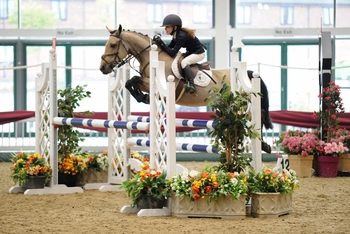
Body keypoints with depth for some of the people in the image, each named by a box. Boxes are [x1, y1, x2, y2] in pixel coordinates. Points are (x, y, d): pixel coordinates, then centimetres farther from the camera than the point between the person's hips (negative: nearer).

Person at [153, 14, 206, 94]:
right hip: (191, 52, 10)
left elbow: (172, 53, -31)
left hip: (199, 53, -10)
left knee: (184, 62, -30)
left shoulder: (182, 36, -30)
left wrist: (161, 43, -31)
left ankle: (191, 84, -32)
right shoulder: (176, 35, -1)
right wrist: (158, 42, -11)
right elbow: (170, 47, 3)